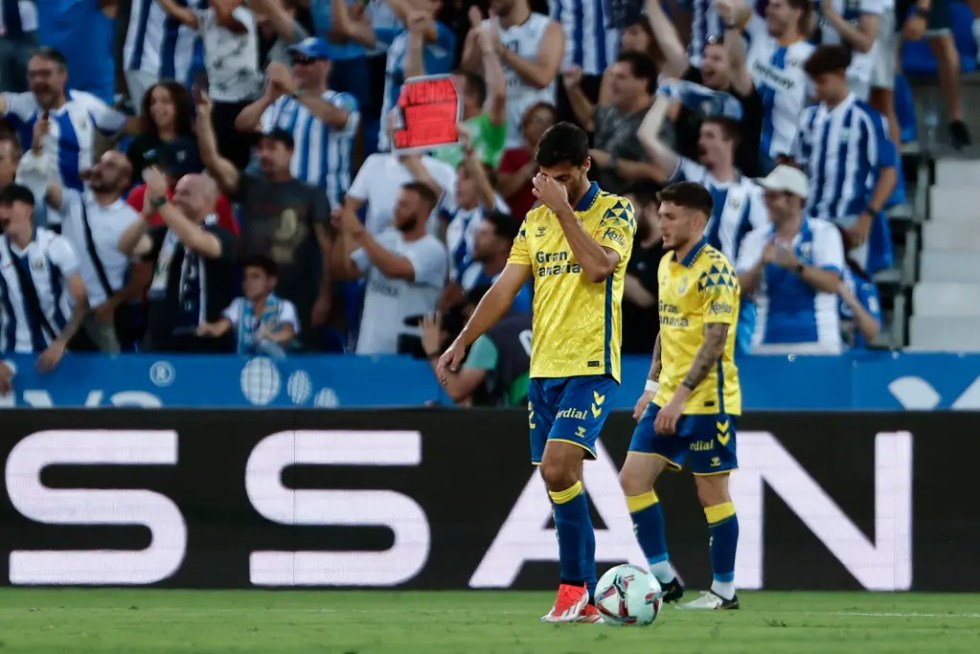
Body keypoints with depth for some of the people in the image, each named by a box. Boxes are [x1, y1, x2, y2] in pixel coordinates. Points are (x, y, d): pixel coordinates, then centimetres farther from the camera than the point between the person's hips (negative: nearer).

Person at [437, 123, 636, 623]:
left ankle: (574, 584, -12)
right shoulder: (536, 220, 13)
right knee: (561, 480, 6)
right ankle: (585, 599, 11)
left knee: (557, 467, -21)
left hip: (590, 366, -6)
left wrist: (562, 207, -18)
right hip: (544, 369, 6)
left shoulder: (614, 211, -4)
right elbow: (504, 289, 13)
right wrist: (462, 343, 6)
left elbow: (599, 266, -21)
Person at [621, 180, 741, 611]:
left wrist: (682, 395, -24)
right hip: (668, 398, 9)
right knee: (633, 478, 2)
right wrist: (652, 387, 17)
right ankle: (663, 577, 8)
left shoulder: (714, 270, -15)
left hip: (706, 400, -9)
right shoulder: (667, 265, 12)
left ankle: (724, 590, 7)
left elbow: (715, 340, -20)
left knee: (712, 492, -2)